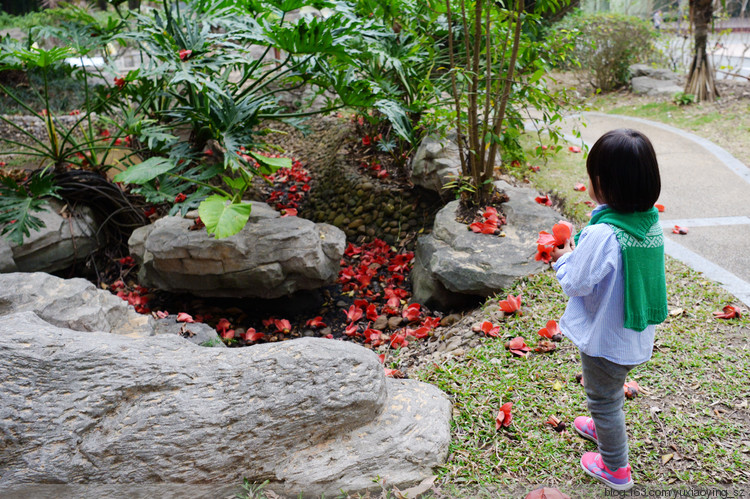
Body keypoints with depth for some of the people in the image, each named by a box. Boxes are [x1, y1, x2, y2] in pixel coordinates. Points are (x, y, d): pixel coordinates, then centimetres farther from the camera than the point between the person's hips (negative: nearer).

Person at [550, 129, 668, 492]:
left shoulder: (601, 235, -33)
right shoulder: (651, 222, -8)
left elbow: (576, 284, -24)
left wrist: (563, 259, -6)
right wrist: (579, 249, 0)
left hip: (605, 338, -8)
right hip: (637, 336, 8)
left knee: (603, 400, 16)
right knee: (611, 390, 33)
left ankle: (615, 468, 36)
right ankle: (605, 428, 58)